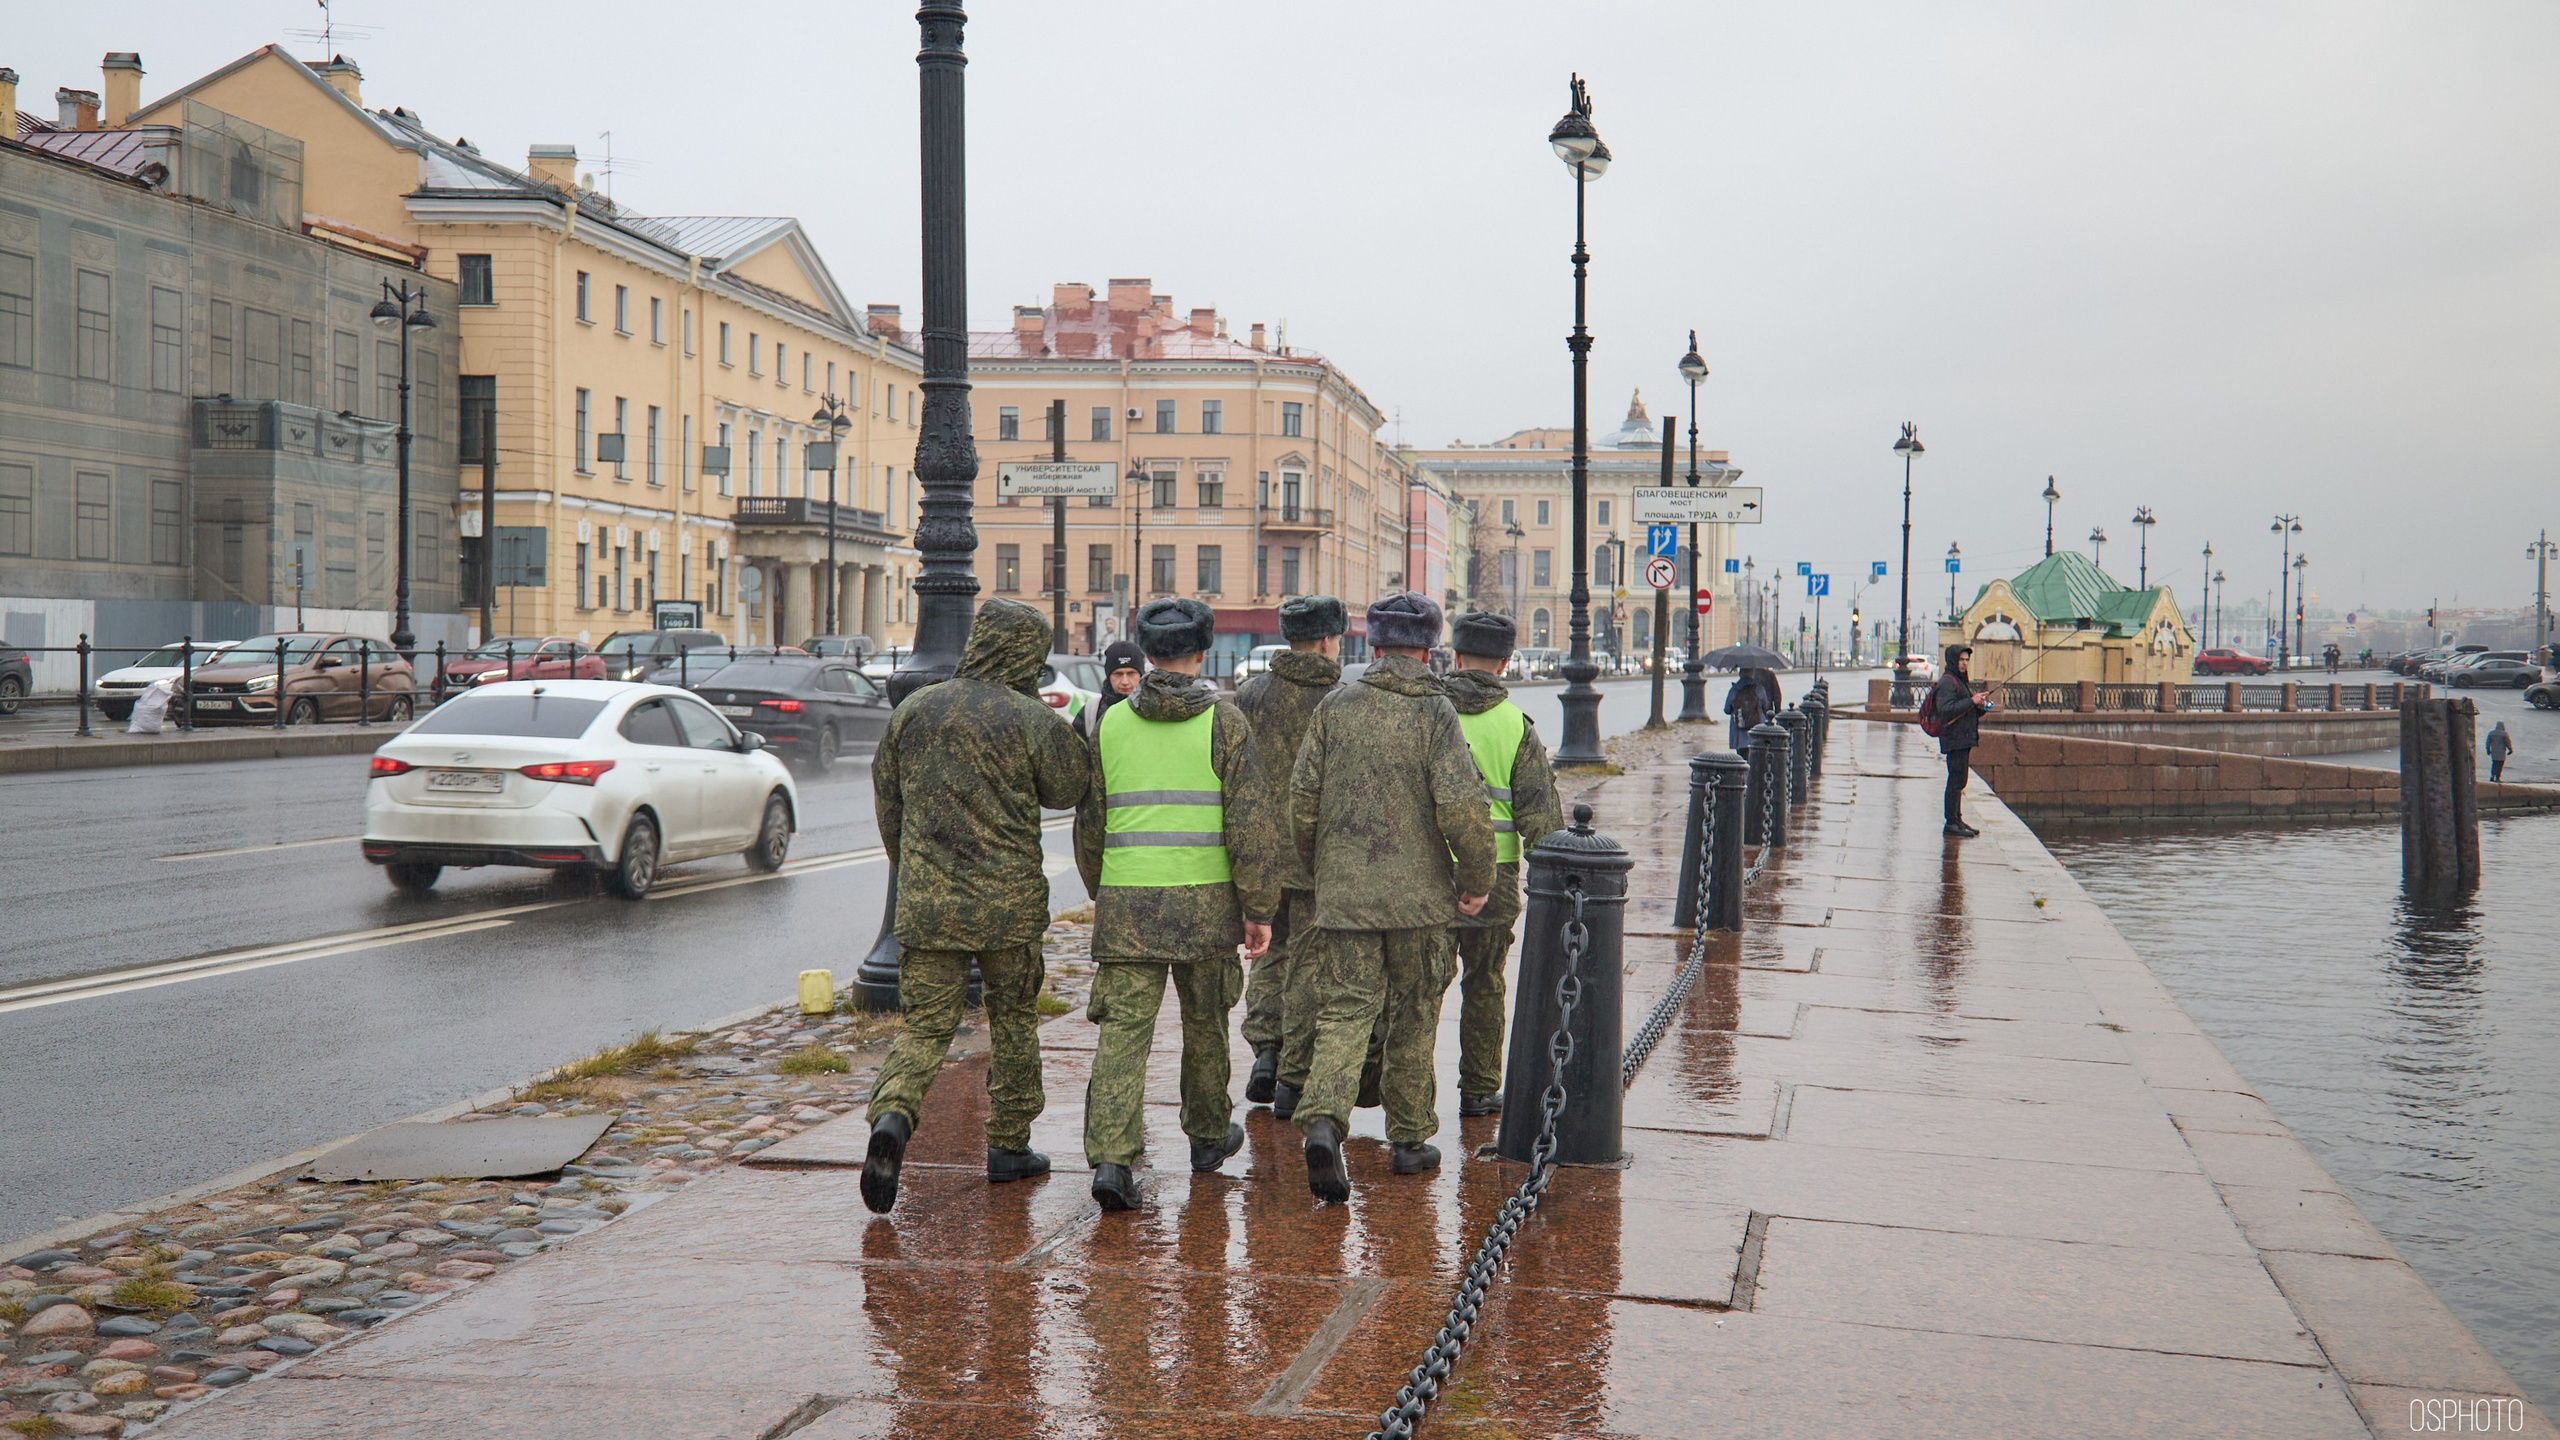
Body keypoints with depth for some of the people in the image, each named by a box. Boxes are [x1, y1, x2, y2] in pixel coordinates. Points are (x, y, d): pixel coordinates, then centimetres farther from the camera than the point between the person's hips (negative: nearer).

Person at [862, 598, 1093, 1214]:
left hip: (925, 902, 3)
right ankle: (1009, 1145, 23)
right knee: (1013, 1017, 16)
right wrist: (1070, 733, 16)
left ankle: (892, 1115, -21)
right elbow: (1068, 791, 3)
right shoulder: (1034, 721, -10)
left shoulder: (915, 709, 5)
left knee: (923, 1024, 5)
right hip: (1009, 903, -2)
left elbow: (886, 799, 13)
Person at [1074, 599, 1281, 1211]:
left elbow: (1090, 821, 12)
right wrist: (1259, 909, -3)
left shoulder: (1112, 722, 5)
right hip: (1205, 902, -1)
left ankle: (1110, 1157, -15)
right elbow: (1251, 822, -8)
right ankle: (1209, 1135, 34)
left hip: (1126, 905, 1)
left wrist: (1101, 896, 24)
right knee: (1205, 1022, 17)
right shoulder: (1223, 720, -4)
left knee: (1123, 1028, -2)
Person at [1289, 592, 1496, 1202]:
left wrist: (1317, 866, 18)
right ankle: (1408, 1140, 22)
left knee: (1344, 1012, 2)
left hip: (1343, 892, 2)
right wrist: (1478, 879, -4)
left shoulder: (1335, 707, 2)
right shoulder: (1435, 712, -7)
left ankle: (1322, 1119, -21)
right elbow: (1461, 805, -17)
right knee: (1414, 1018, 13)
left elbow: (1303, 797, 3)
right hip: (1418, 895, -2)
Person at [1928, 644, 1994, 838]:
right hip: (1954, 739, -10)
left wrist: (1981, 707, 4)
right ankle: (1951, 822, -9)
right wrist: (1971, 702, -23)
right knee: (1957, 779, -11)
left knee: (1958, 780, 11)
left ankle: (1957, 820, 16)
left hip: (1964, 739, 10)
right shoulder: (1947, 683, -11)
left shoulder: (1962, 681, 21)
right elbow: (1945, 710, -23)